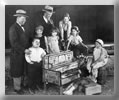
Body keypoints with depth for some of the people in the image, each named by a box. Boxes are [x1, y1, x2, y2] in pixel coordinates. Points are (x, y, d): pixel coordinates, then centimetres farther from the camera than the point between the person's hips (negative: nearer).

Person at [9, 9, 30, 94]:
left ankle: (21, 83, 28)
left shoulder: (22, 27, 12)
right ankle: (17, 88, 16)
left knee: (22, 70, 15)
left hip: (24, 53, 8)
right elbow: (14, 43, -22)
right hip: (17, 54, -8)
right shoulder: (13, 28, -15)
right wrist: (24, 50, -21)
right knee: (17, 71, 4)